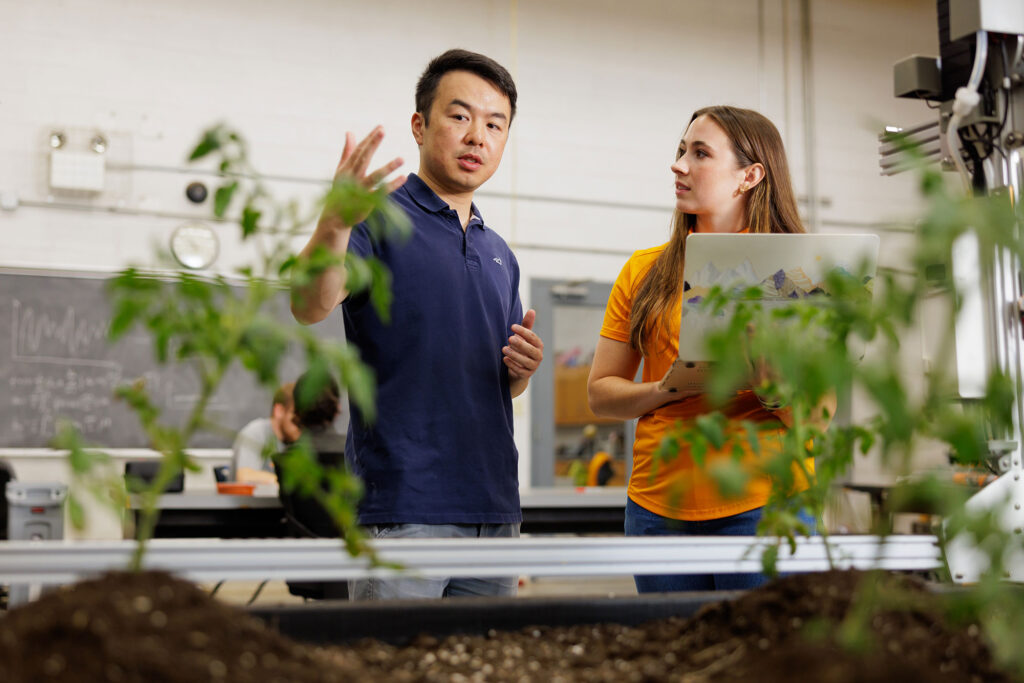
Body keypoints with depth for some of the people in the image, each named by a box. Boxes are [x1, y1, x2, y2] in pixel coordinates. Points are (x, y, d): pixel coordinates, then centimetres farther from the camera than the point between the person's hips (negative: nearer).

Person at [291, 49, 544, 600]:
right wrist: (334, 223, -40)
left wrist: (523, 368, 1)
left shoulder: (500, 254, 19)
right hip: (402, 507, -7)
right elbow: (310, 306, -21)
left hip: (493, 509, 7)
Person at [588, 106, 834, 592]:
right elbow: (600, 392, 7)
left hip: (764, 502, -2)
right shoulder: (645, 270, 10)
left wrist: (770, 386, -23)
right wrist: (670, 388, -10)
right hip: (659, 507, 2)